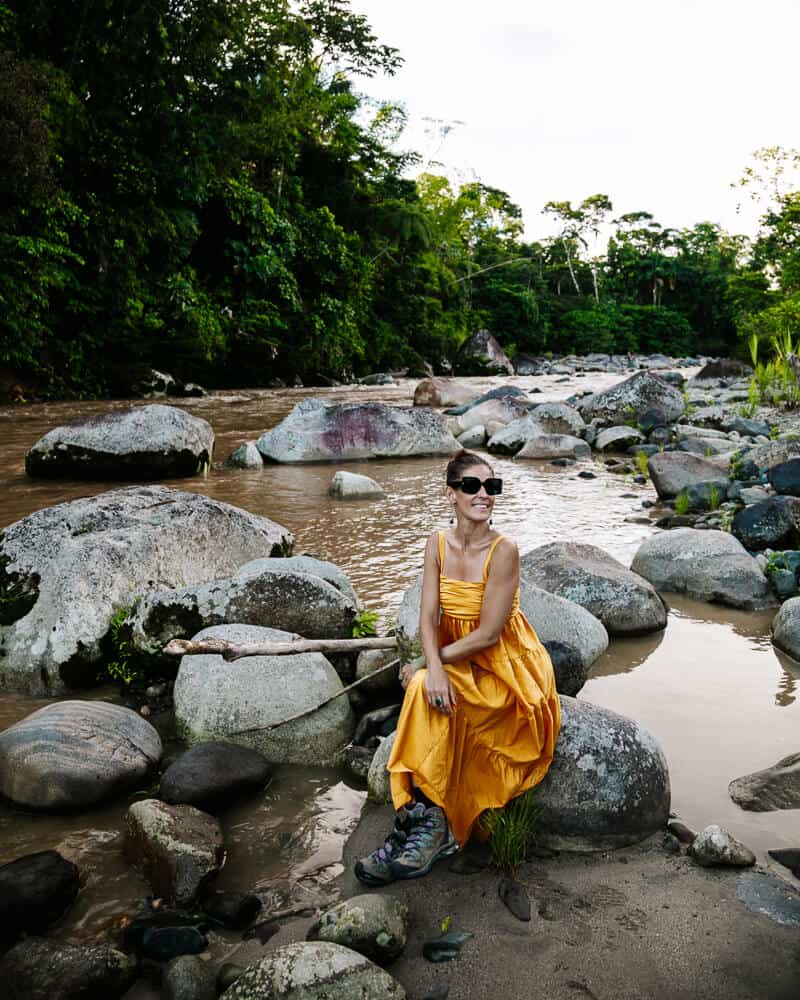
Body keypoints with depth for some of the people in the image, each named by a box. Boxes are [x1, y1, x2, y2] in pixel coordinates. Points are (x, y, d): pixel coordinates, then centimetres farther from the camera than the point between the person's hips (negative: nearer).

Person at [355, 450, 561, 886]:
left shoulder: (503, 550, -19)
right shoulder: (438, 544, -2)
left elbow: (488, 634, -20)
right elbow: (428, 617, -7)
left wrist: (424, 669, -17)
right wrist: (433, 668, -26)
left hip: (505, 669, -5)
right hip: (457, 663, 5)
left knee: (423, 691, -27)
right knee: (425, 689, -26)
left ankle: (424, 821, -17)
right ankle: (433, 827, -19)